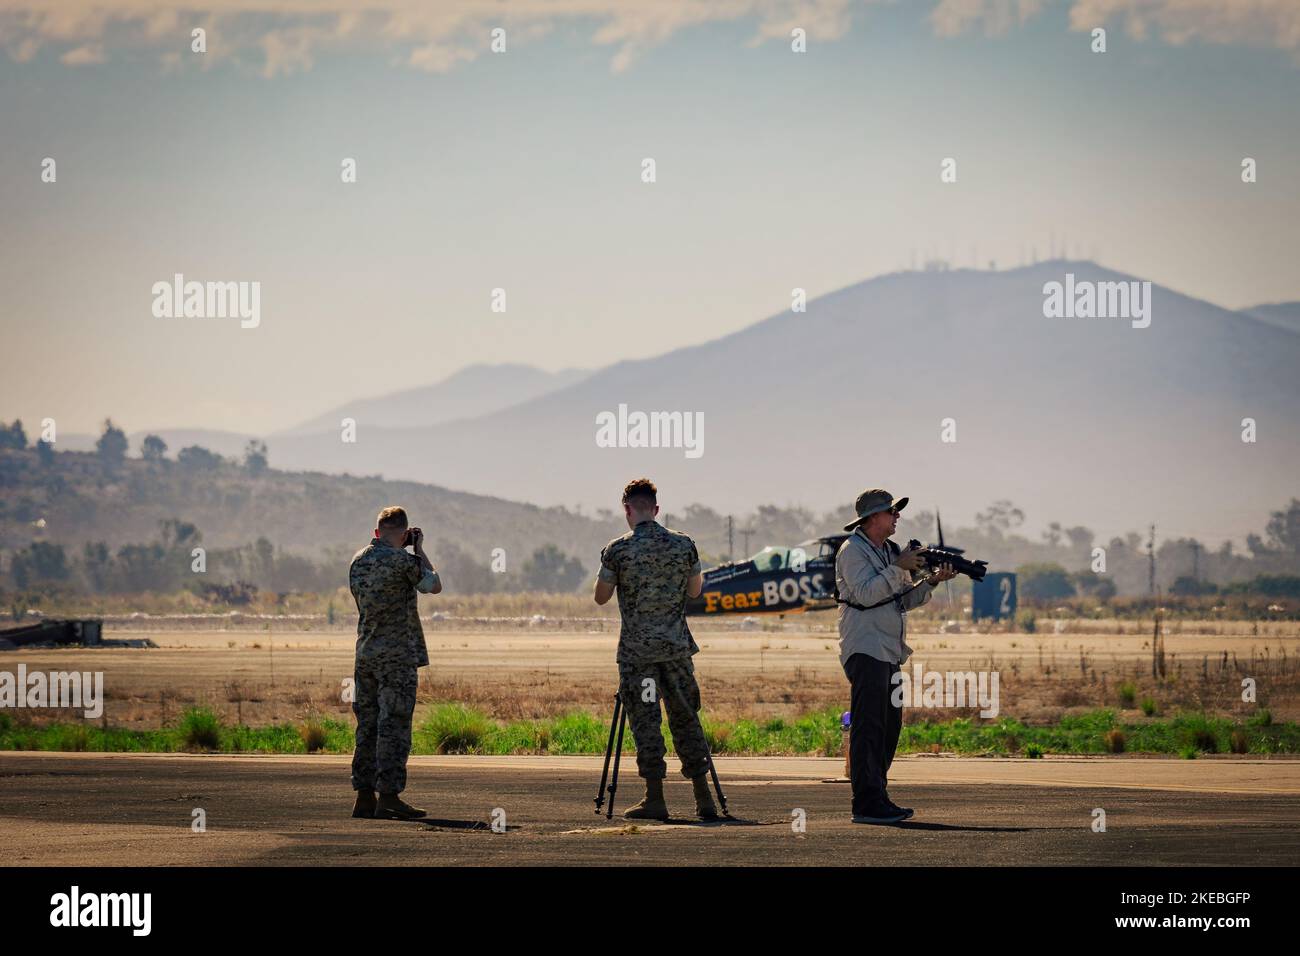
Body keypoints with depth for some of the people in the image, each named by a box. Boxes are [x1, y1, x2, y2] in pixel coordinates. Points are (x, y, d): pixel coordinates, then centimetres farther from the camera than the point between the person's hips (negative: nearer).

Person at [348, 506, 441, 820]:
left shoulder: (358, 561, 9)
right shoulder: (400, 560, -13)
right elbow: (434, 585, -1)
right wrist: (419, 549, 9)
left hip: (365, 654, 7)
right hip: (398, 654, -7)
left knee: (368, 727, 9)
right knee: (394, 727, -6)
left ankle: (364, 797, 9)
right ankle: (388, 797, -8)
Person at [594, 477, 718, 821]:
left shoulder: (618, 550, -8)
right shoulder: (684, 545, 1)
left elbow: (601, 597, 1)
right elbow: (695, 590, 13)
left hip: (637, 648, -3)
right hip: (676, 646, 3)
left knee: (644, 720, 1)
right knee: (686, 717, 9)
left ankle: (655, 799, -4)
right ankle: (704, 798, 8)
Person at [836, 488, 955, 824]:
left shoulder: (891, 550, 18)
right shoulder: (852, 551, -8)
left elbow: (904, 600, 18)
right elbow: (865, 593, -20)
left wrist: (931, 581, 4)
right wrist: (898, 568, -18)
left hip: (890, 651, 9)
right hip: (865, 650, -9)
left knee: (890, 726, 11)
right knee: (868, 727, -12)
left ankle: (878, 797, 18)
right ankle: (867, 804, -15)